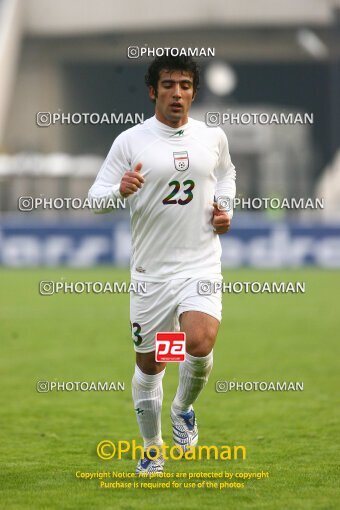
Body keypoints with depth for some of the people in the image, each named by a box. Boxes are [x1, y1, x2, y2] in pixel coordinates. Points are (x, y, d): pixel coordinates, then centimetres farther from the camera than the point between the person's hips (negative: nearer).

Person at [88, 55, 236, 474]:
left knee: (200, 344, -22)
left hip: (201, 264, 1)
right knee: (149, 364, 7)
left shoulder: (213, 137, 5)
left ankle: (183, 409, 9)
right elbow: (95, 200, -4)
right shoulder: (130, 142, -5)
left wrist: (225, 210, 9)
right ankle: (152, 449, 29)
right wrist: (121, 190, -26)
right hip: (150, 271, -1)